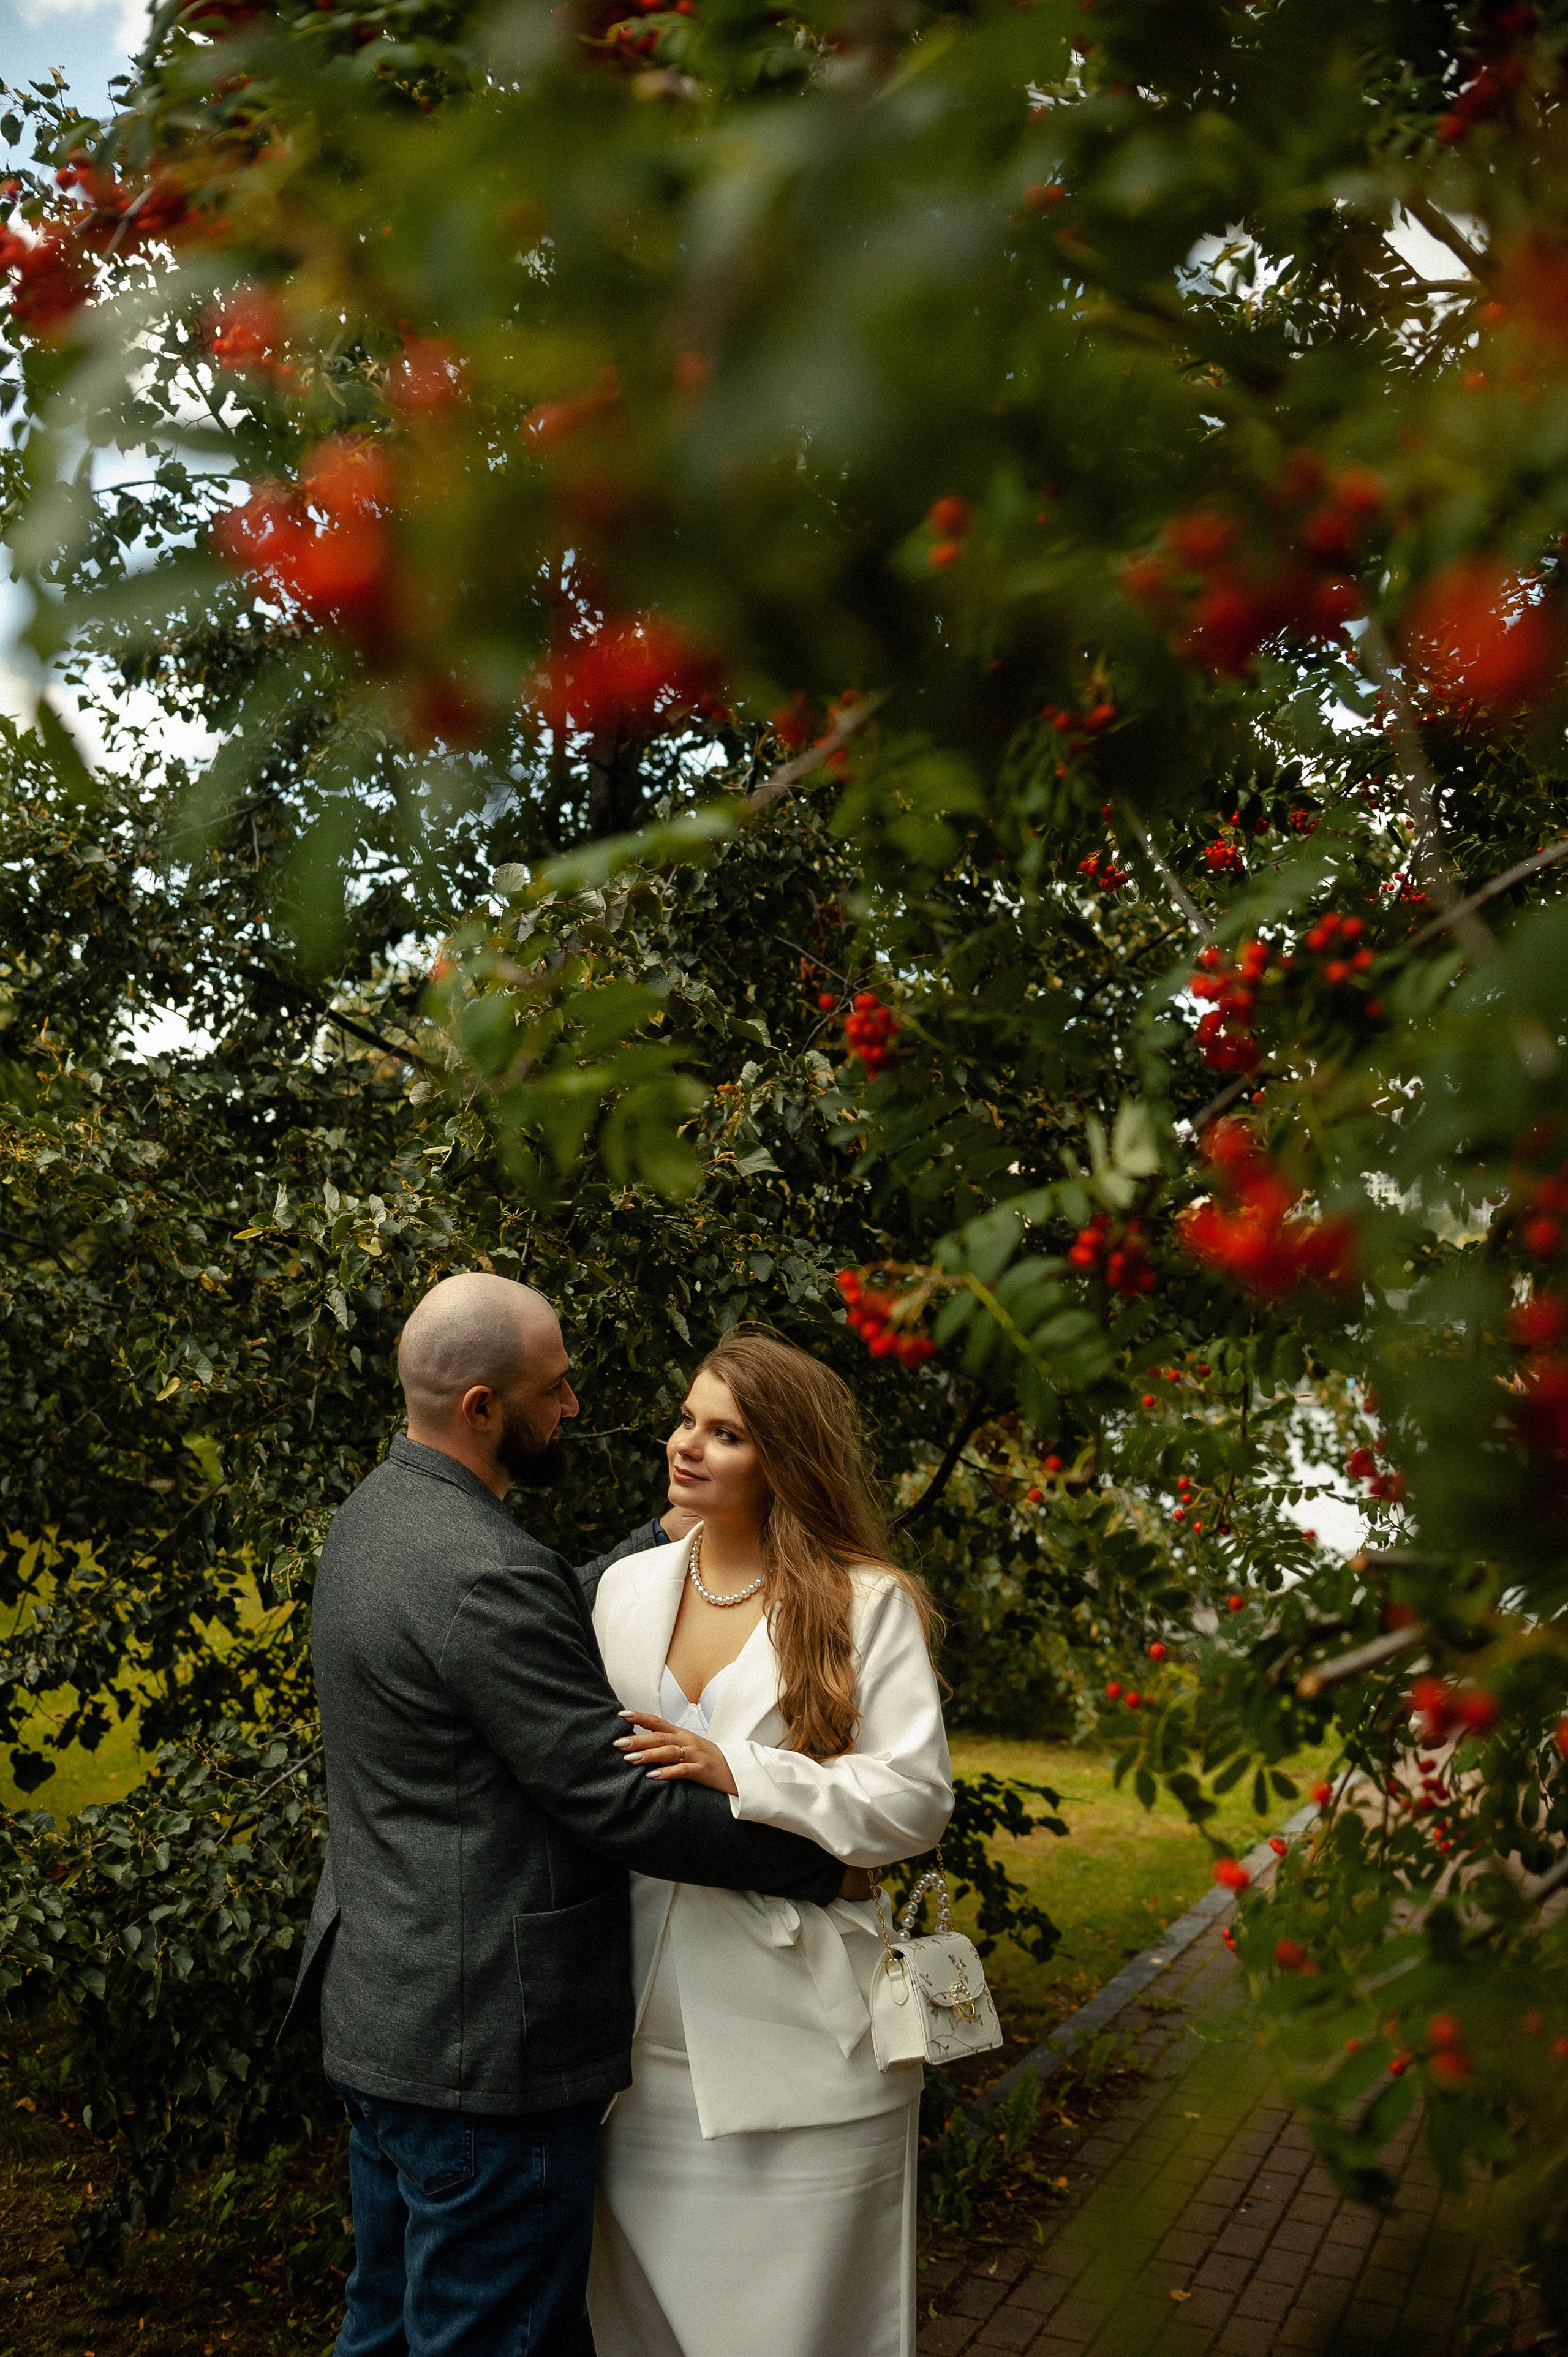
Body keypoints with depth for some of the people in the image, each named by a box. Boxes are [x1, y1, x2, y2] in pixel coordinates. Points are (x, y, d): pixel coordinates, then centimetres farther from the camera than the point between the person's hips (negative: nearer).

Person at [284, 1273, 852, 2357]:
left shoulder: (380, 1513, 6)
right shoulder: (482, 1575, -26)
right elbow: (622, 1801, -24)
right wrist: (824, 1858, -14)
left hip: (382, 2012, 10)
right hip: (485, 2045, -10)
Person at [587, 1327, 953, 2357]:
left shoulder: (868, 1603, -5)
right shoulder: (628, 1587, 9)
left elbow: (917, 1798, -10)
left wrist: (737, 1771, -19)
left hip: (796, 2039, -4)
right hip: (653, 2032, 4)